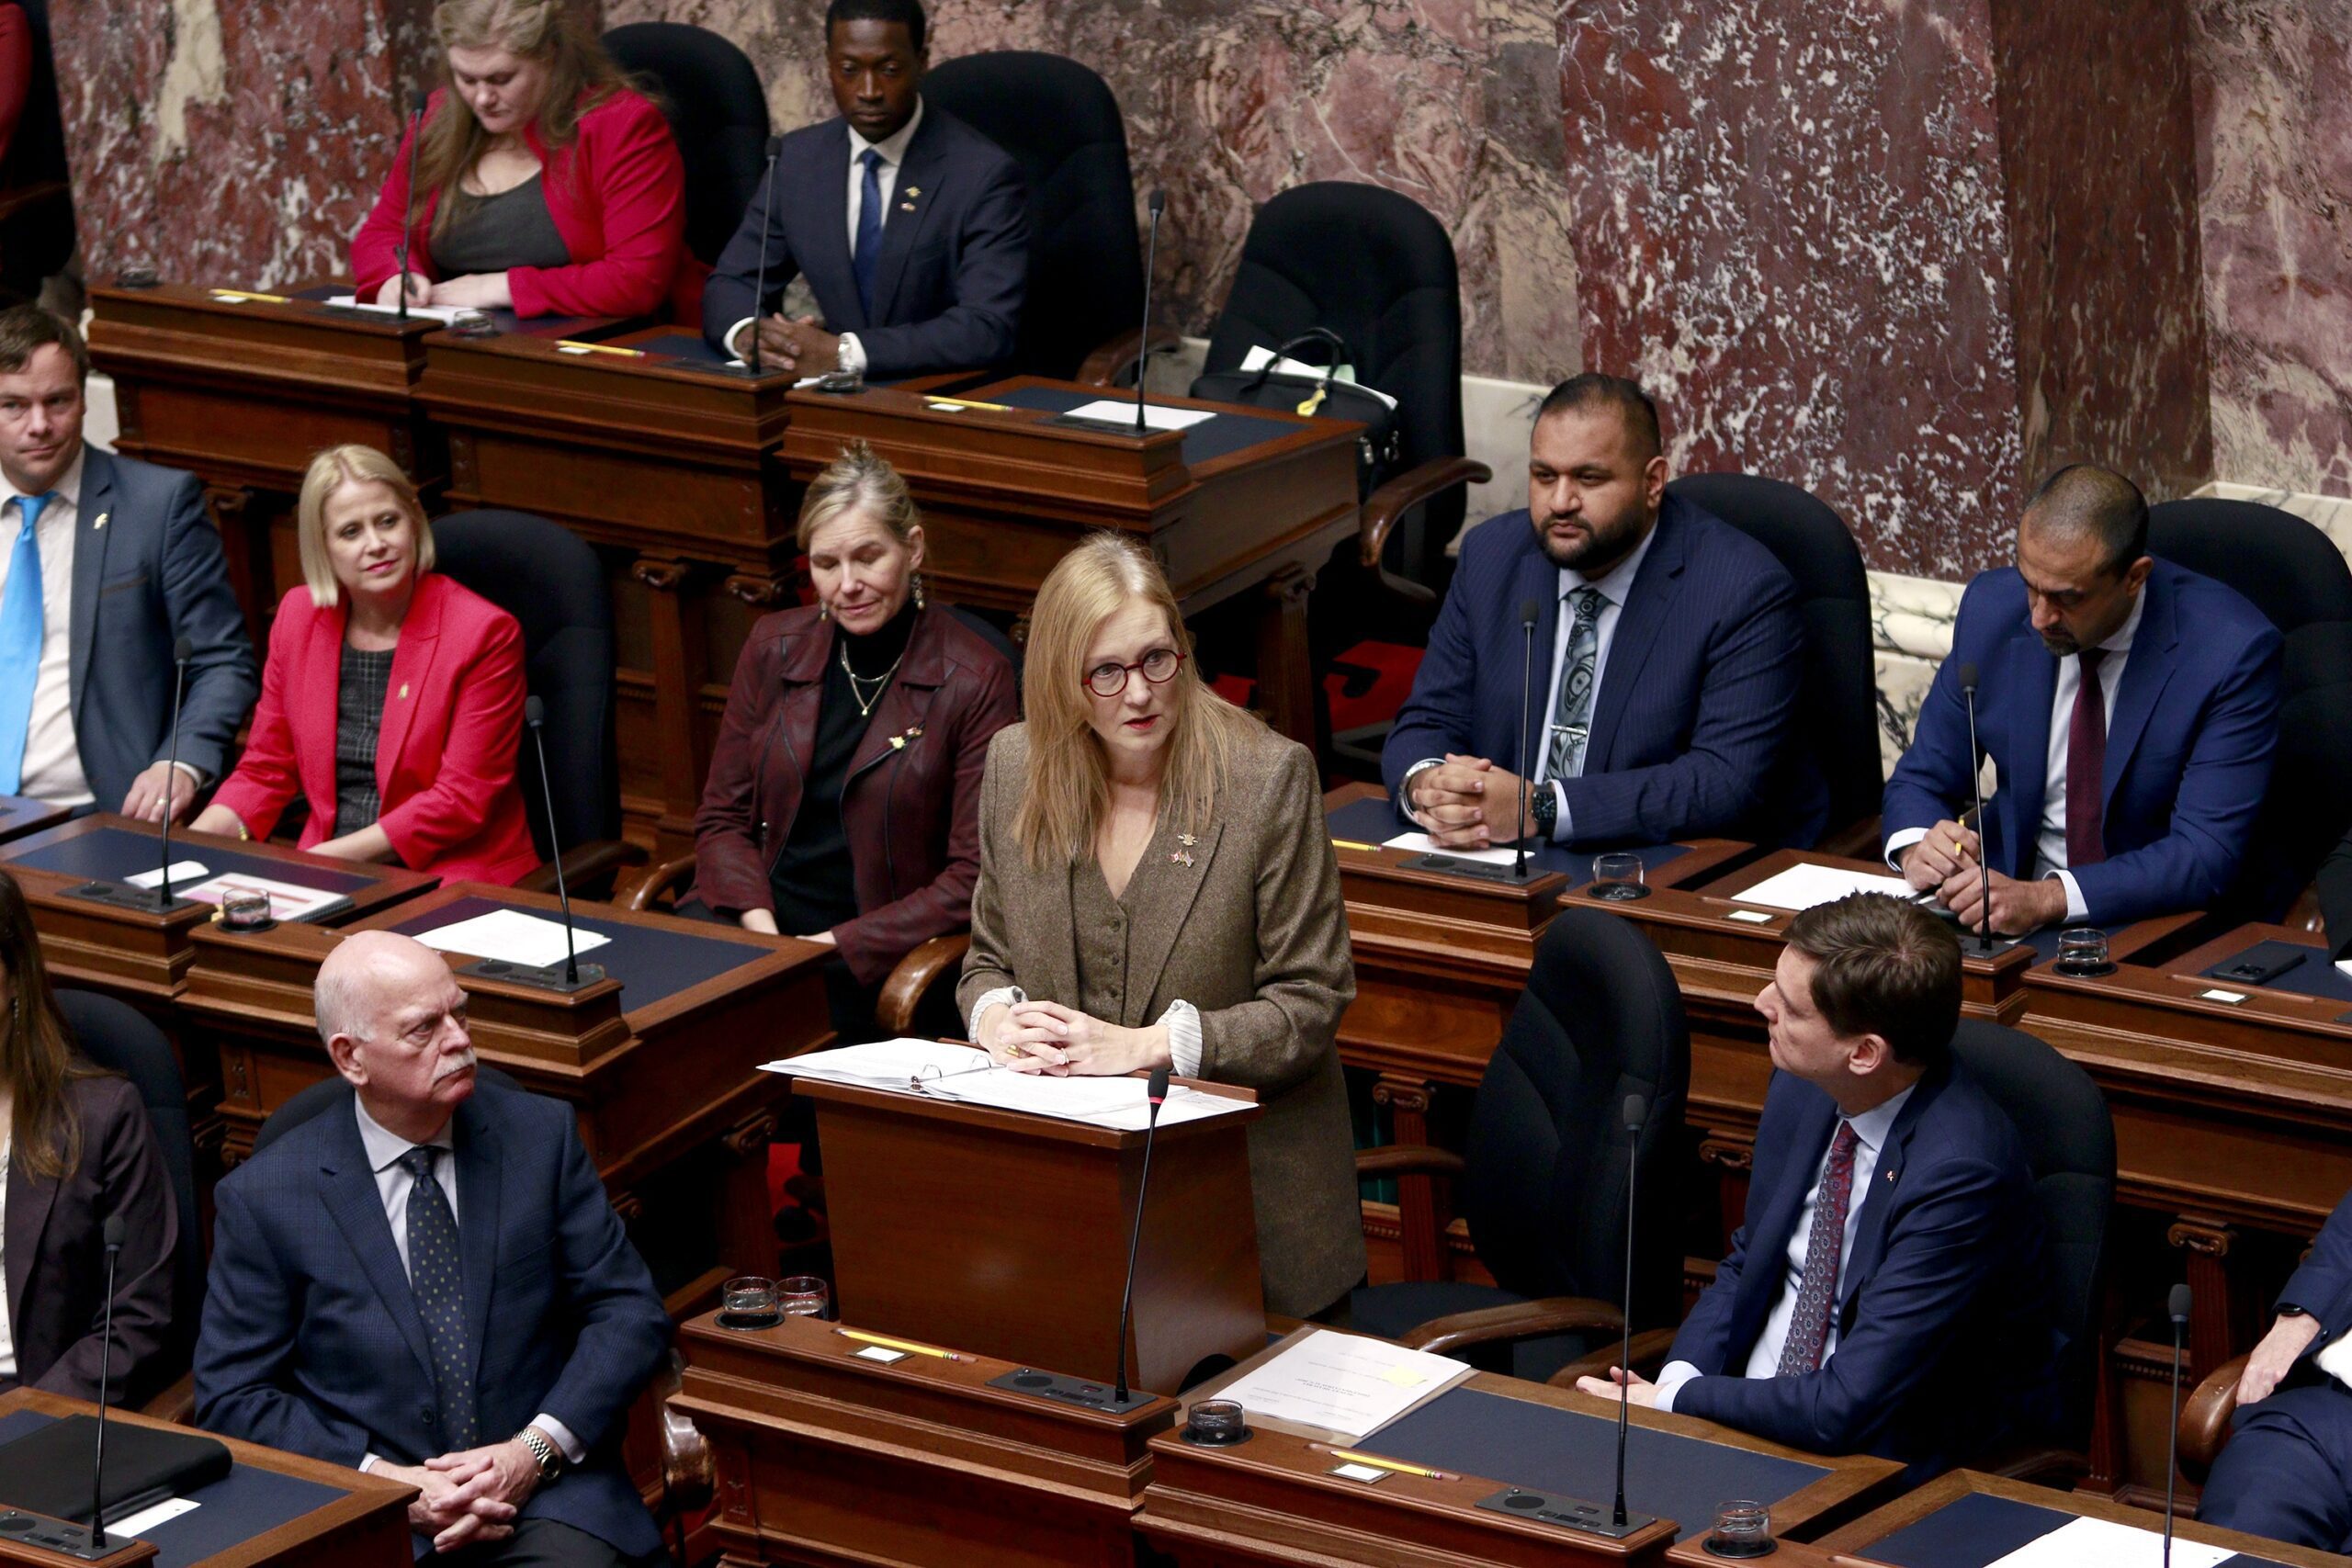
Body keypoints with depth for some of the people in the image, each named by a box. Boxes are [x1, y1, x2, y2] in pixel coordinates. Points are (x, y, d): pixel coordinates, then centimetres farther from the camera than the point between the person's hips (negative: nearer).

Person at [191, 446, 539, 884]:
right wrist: (195, 844, -5)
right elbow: (265, 771, 15)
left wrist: (331, 856, -17)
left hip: (453, 877, -4)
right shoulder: (298, 616, 9)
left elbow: (461, 800, -10)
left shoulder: (483, 633, -8)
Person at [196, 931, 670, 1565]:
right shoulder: (264, 1197, 2)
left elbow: (630, 1312, 8)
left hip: (545, 1496, 1)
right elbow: (232, 1400, 2)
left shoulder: (540, 1134, 8)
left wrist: (536, 1451, -8)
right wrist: (384, 1482, -11)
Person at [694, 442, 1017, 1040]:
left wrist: (839, 945, -14)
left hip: (875, 960, -4)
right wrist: (756, 922, -7)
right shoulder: (773, 648, 11)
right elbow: (723, 817, 14)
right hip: (757, 928, 4)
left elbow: (972, 878, -5)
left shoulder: (975, 681, -3)